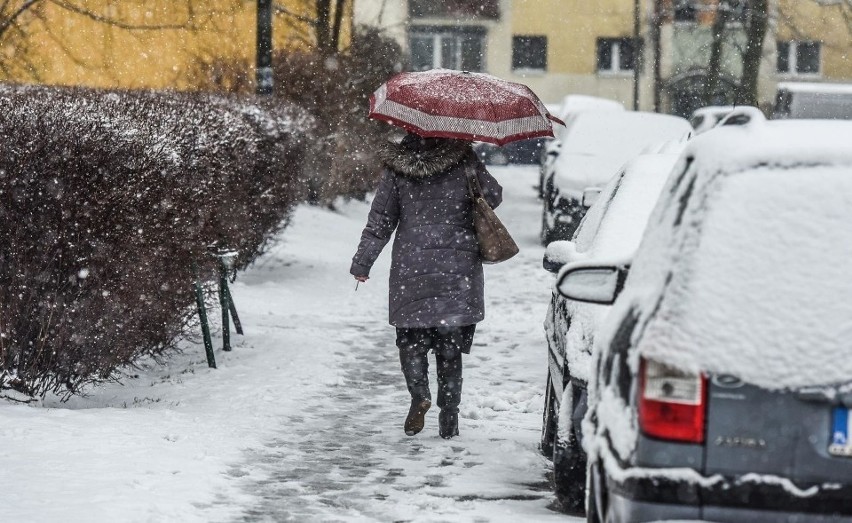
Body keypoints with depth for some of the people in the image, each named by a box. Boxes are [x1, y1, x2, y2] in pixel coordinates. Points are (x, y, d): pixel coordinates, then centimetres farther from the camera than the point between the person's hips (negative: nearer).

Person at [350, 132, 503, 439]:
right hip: (458, 269, 0)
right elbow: (493, 196, 5)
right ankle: (448, 418, 5)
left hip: (411, 269, 0)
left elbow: (380, 220, 3)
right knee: (450, 344, 6)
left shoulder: (396, 166, 0)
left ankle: (420, 394, -14)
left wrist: (361, 263, 10)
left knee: (411, 339, 10)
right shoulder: (462, 158, -3)